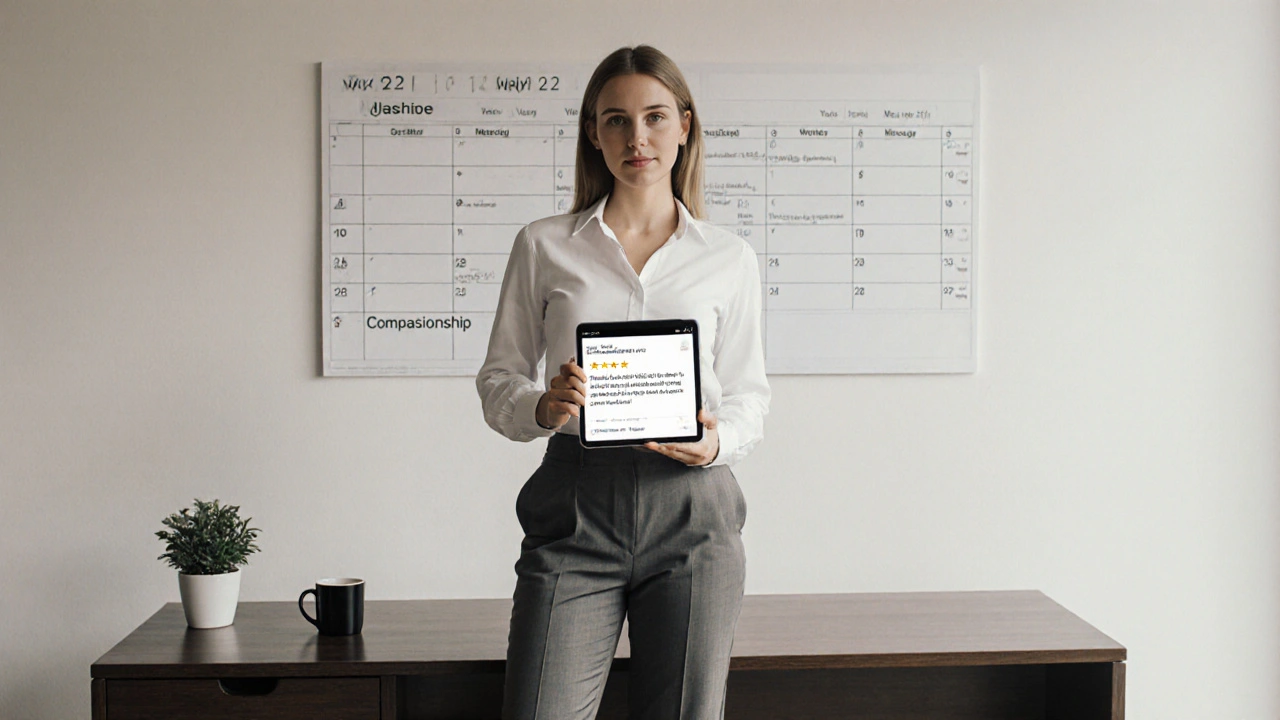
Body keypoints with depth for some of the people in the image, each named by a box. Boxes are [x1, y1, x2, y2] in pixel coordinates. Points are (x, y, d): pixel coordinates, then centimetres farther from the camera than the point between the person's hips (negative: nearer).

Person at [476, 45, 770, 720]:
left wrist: (716, 441, -8)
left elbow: (747, 394, 13)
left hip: (690, 510, 1)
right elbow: (498, 379, 10)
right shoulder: (543, 245, 9)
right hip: (575, 507, -1)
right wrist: (542, 408, -11)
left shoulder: (729, 258, 10)